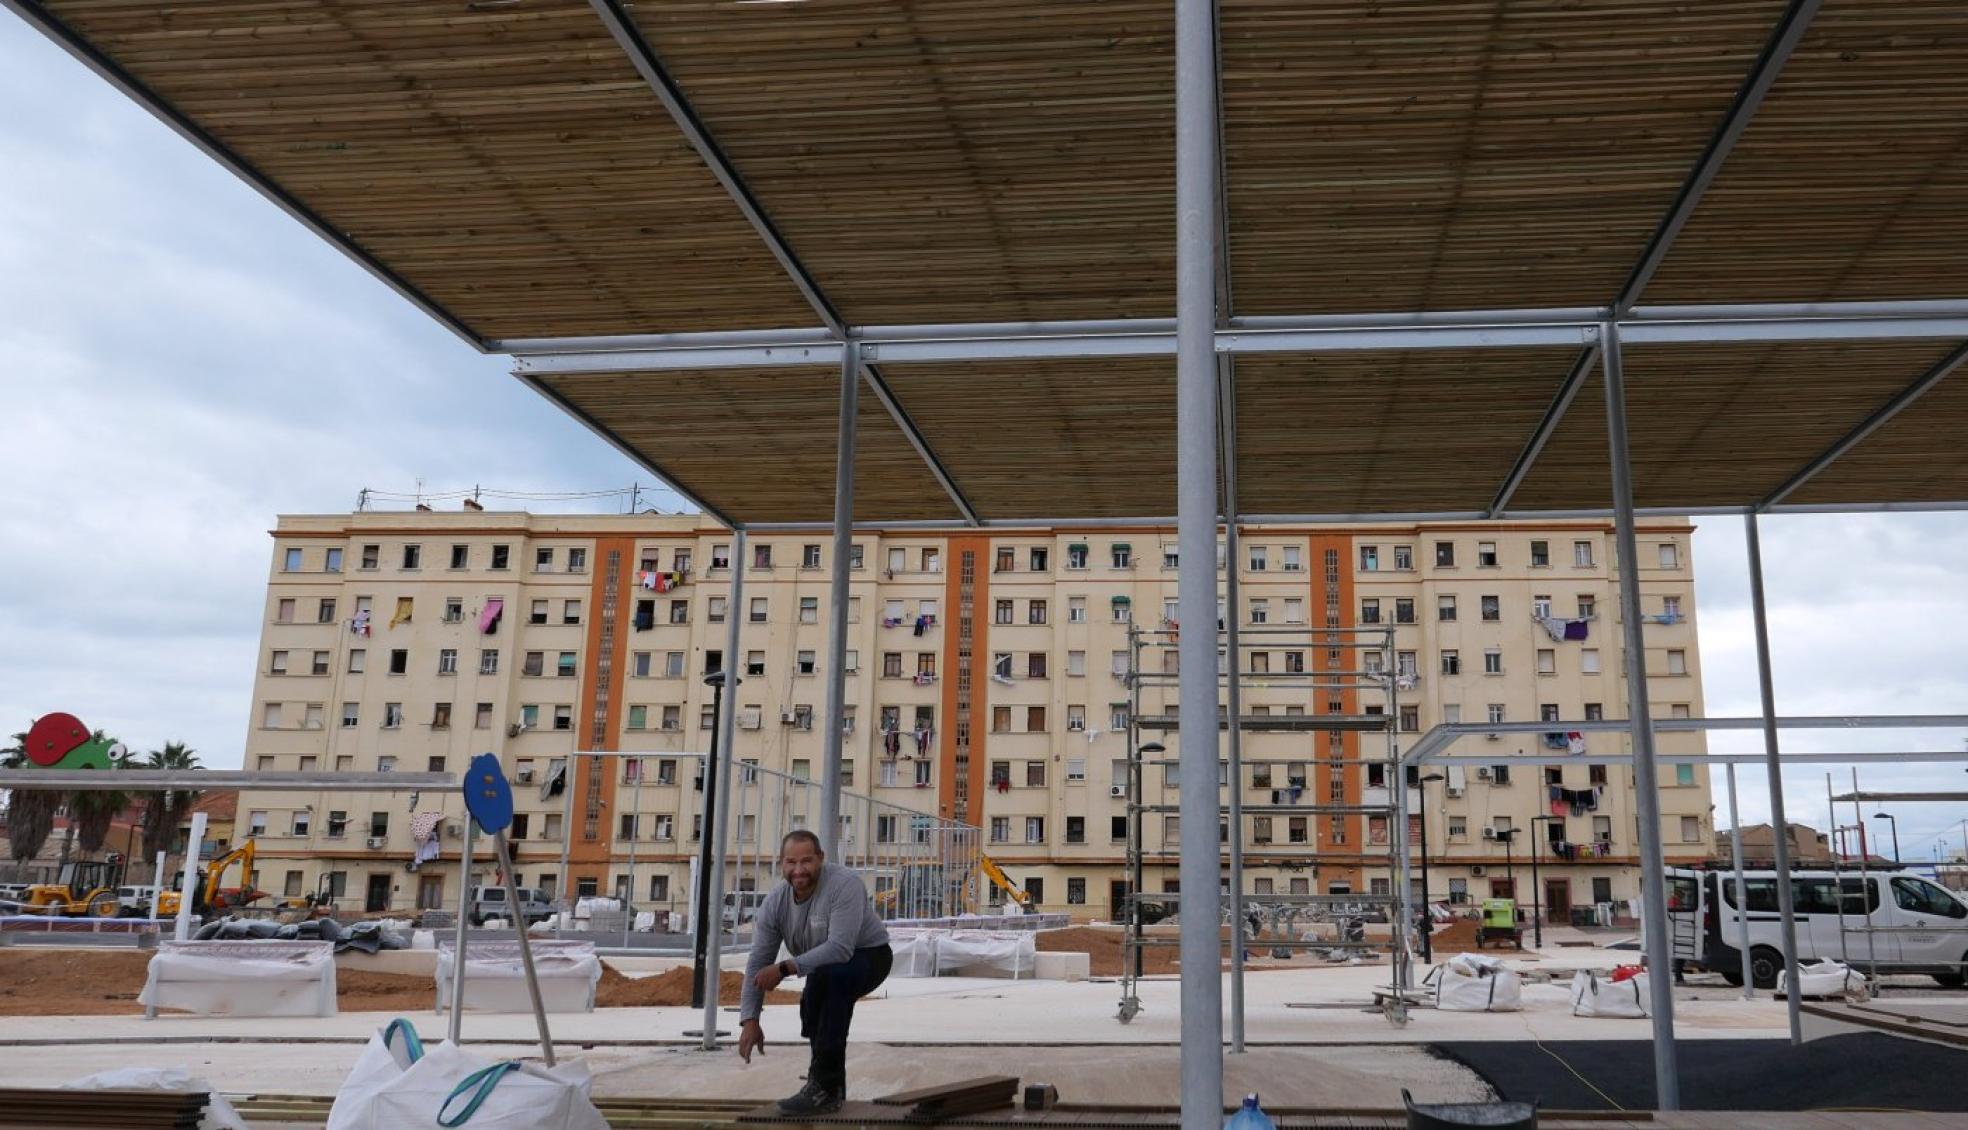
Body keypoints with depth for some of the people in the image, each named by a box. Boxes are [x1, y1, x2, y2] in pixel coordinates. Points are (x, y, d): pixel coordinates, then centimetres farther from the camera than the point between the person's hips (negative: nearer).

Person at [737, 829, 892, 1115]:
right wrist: (750, 1020, -19)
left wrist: (785, 968, -40)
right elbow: (758, 963, -11)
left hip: (868, 955, -8)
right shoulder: (775, 901, -12)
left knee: (826, 975, -32)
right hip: (826, 965, 8)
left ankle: (824, 1088, -28)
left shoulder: (844, 884, -31)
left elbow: (840, 949, -39)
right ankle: (830, 1086, 28)